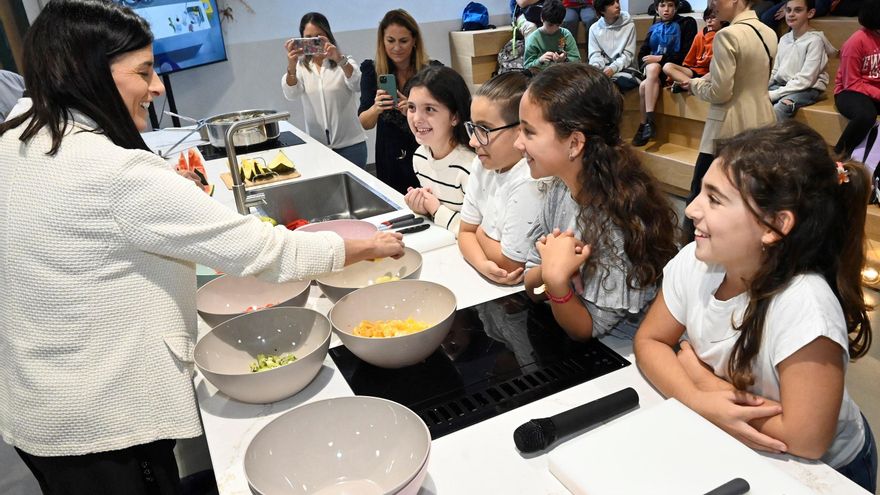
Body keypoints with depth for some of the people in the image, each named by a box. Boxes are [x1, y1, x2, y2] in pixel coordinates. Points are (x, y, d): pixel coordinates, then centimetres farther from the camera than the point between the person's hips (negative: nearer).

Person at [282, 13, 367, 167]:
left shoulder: (345, 63, 0)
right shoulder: (301, 67, 6)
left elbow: (358, 86, -20)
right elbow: (291, 94, -13)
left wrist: (340, 60, -36)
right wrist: (291, 66, -32)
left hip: (350, 144, -2)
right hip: (317, 146, 2)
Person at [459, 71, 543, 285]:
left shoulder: (528, 184, -26)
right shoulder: (482, 165, -1)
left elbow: (510, 265, -18)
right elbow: (465, 232, 6)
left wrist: (480, 232, 1)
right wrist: (484, 265, -15)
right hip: (485, 281, 7)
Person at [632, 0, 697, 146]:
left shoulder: (686, 24, 1)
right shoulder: (654, 27, 17)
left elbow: (686, 54, -10)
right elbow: (642, 53, 12)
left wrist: (661, 58, -16)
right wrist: (647, 63, -9)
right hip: (652, 67, 5)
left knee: (645, 85, -33)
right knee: (643, 86, -30)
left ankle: (645, 124, -30)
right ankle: (648, 122, -22)